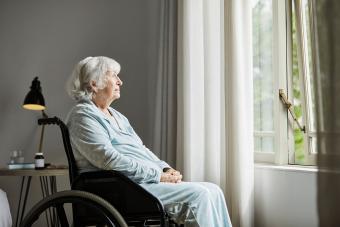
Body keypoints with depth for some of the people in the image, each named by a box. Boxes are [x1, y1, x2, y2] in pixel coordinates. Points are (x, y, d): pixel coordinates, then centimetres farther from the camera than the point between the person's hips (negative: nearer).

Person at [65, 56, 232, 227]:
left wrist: (166, 169, 2)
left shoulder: (116, 115, 23)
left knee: (213, 191, -6)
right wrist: (159, 175, -16)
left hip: (149, 180, 9)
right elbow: (110, 160, -18)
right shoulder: (82, 116, -6)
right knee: (198, 195, -21)